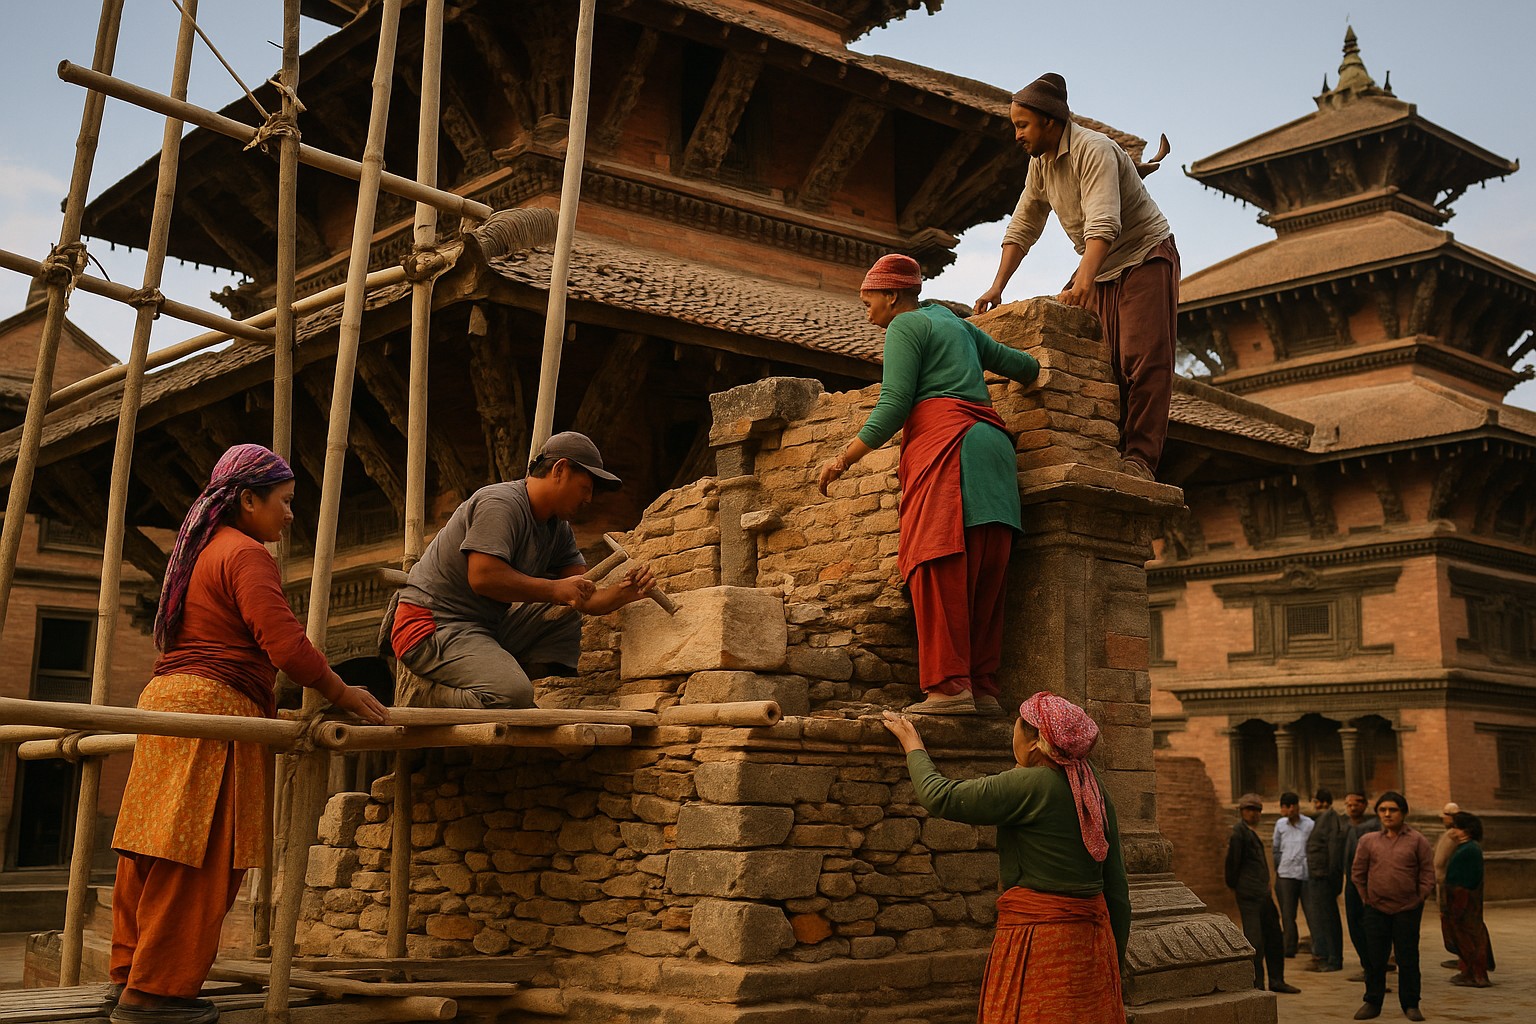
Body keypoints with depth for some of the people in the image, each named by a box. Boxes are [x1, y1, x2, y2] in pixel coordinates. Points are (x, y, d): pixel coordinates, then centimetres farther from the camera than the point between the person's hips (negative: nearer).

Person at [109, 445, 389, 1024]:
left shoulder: (201, 549, 24)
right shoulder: (246, 554, -8)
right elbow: (284, 642, -18)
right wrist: (344, 695, -6)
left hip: (167, 696, 10)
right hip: (214, 707, -10)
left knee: (156, 855, 11)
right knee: (197, 858, -7)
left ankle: (130, 976, 16)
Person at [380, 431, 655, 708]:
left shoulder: (559, 531, 13)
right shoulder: (500, 503, -16)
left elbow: (586, 600, 9)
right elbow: (483, 577, -28)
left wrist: (621, 595, -14)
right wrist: (555, 589, -20)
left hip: (485, 626, 10)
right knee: (513, 695, -29)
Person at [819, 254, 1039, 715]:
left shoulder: (906, 325, 4)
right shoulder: (957, 325, 27)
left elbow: (894, 405, -7)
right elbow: (1025, 366, 31)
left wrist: (844, 458, -4)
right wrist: (1022, 372, 54)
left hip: (944, 439, -9)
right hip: (992, 440, 9)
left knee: (938, 568, -16)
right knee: (982, 577, 2)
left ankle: (949, 686, -25)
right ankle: (983, 689, -2)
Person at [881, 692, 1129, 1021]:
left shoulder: (1029, 784, -13)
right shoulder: (1096, 793, 9)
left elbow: (939, 796, -10)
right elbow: (1117, 889, 12)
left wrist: (912, 744, 8)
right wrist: (1114, 965, 20)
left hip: (1038, 938, -8)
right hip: (1092, 938, 8)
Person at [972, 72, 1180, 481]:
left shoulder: (1094, 150, -24)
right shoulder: (1040, 163, 3)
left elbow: (1103, 222, -38)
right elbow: (1022, 227, 8)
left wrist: (1082, 282, -52)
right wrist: (997, 287, -3)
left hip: (1145, 256, -8)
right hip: (1099, 267, 8)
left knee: (1143, 361, -14)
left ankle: (1140, 459, -18)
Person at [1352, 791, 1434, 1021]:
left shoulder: (1417, 840, -1)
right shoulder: (1368, 841, 4)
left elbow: (1428, 873, 1)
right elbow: (1358, 873, 10)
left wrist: (1418, 899, -2)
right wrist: (1367, 898, 6)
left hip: (1407, 910, -2)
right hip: (1376, 909, 2)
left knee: (1408, 959, 5)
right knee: (1375, 958, 6)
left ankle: (1410, 1004, 16)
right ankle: (1372, 1002, 16)